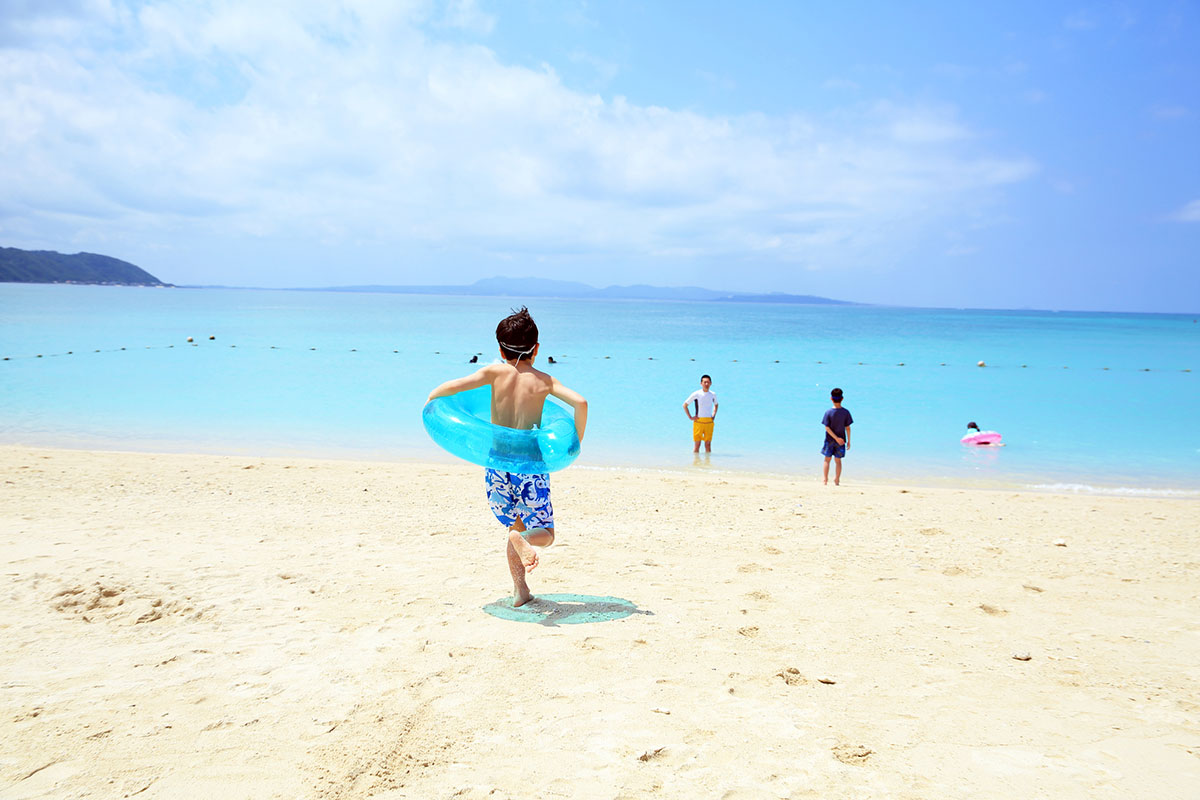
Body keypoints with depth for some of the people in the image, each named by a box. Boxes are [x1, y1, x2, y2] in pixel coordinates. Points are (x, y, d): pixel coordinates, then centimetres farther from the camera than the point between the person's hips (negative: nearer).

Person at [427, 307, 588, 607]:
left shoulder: (496, 371, 1)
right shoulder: (543, 380, 2)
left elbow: (455, 386, -11)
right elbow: (580, 402, -11)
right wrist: (576, 441, 2)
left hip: (497, 466, 2)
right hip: (530, 466, -2)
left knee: (516, 526, 24)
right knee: (544, 533, 12)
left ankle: (520, 590, 10)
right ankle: (522, 539, -23)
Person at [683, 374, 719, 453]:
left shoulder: (713, 395, 5)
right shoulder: (696, 394, -6)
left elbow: (716, 405, 27)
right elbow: (685, 405, 1)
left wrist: (714, 415, 12)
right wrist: (690, 417, -4)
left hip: (709, 422, 3)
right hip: (698, 422, -3)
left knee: (708, 444, 3)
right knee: (697, 444, 0)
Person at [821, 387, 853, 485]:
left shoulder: (828, 412, -11)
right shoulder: (846, 412, -8)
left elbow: (827, 428, -15)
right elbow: (847, 428, -5)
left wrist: (836, 438, -14)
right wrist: (848, 441, 3)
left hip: (830, 440, -1)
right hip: (842, 439, 1)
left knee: (827, 459, 10)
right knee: (838, 460, 11)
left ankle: (825, 480, 8)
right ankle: (837, 481, 10)